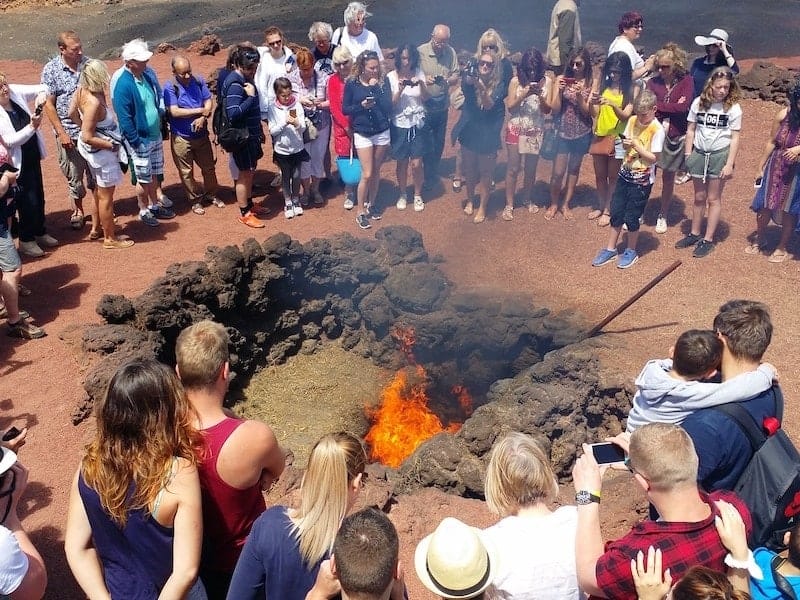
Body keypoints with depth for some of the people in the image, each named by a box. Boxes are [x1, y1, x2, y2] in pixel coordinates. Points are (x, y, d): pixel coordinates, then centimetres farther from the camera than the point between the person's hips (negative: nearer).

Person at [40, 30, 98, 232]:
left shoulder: (88, 63, -1)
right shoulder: (51, 70, -10)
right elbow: (48, 105, -7)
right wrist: (61, 133, -12)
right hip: (69, 133, -2)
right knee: (74, 174, 9)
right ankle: (78, 211, 27)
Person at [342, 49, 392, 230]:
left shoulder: (383, 81, -4)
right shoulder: (352, 83, -7)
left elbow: (388, 107, -11)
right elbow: (344, 109, -2)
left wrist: (376, 87, -18)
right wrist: (361, 106, -18)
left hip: (382, 133, 2)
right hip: (362, 134, -2)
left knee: (376, 172, 12)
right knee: (367, 174, -6)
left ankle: (371, 205, 31)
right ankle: (362, 213, 8)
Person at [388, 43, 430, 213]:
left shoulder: (419, 73, 0)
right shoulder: (391, 76, -6)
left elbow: (425, 98, -1)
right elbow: (391, 103, -8)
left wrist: (421, 83, -18)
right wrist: (400, 90, -24)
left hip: (418, 124, 1)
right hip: (399, 125, -1)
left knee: (416, 164, 1)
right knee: (402, 163, 9)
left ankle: (418, 195, 22)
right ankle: (403, 195, 29)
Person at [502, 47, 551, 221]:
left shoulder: (546, 81, -2)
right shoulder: (515, 81, -6)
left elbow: (547, 110, -3)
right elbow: (510, 107, -7)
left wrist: (540, 96, -21)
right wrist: (524, 94, -21)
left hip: (535, 131, 2)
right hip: (515, 129, -1)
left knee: (531, 168, 10)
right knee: (513, 168, 1)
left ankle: (527, 199, 31)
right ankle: (509, 205, 11)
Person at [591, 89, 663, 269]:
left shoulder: (657, 130, -15)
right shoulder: (632, 120, 3)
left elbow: (653, 158, -17)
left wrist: (636, 145, -22)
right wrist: (625, 144, -9)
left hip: (642, 180, -6)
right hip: (625, 173, 6)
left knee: (631, 217, 2)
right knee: (616, 213, 10)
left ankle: (631, 251, 21)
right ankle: (610, 249, 22)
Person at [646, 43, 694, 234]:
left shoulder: (685, 81, -3)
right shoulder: (653, 82, 0)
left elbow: (684, 106, -16)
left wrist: (658, 106, -12)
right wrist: (672, 108, -18)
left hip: (675, 136, 0)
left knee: (668, 177, 12)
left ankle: (663, 216, 25)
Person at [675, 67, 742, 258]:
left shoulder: (733, 108, -7)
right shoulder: (699, 103, -1)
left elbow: (734, 138, -6)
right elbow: (691, 130, 6)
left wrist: (729, 164, -11)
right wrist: (688, 154, 3)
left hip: (720, 155, -2)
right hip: (699, 154, 3)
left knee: (713, 198, 4)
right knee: (699, 197, 13)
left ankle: (708, 240, 12)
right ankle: (694, 234, 26)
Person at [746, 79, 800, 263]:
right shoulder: (783, 114, -9)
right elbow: (771, 142, 2)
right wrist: (761, 166, 7)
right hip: (776, 166, 2)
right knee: (765, 206, 10)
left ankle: (782, 248, 27)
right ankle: (759, 241, 33)